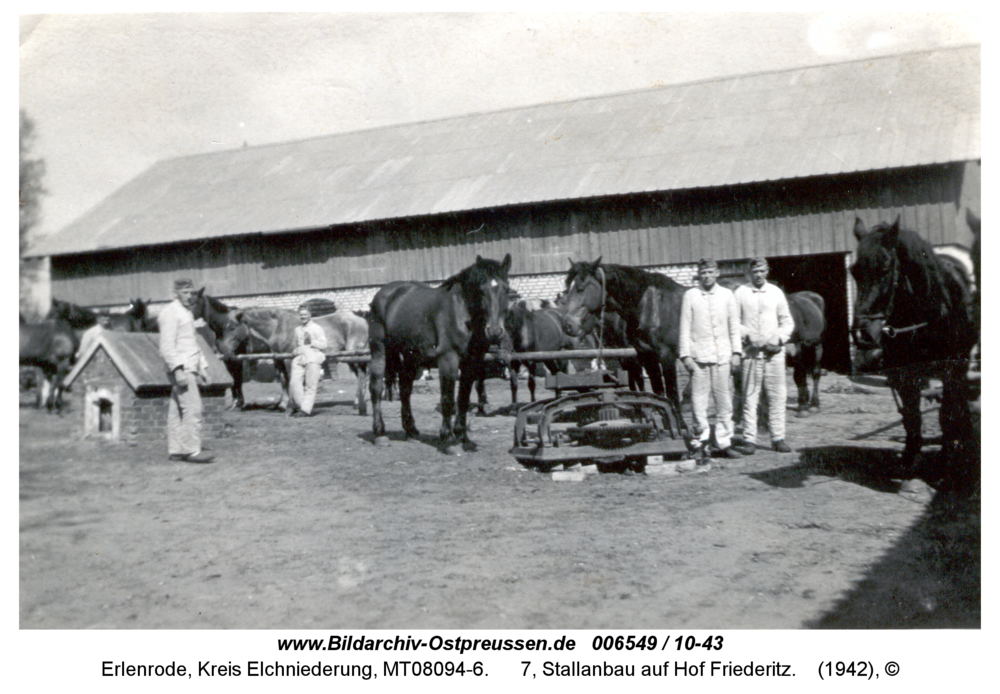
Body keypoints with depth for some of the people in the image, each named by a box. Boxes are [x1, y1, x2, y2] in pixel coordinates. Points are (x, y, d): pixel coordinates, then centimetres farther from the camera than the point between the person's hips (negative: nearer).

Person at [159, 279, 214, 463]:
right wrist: (178, 370, -24)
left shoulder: (186, 312, 21)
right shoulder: (170, 312, -9)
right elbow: (166, 346, -17)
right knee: (192, 409, -13)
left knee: (177, 411, 10)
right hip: (181, 369, -9)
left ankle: (176, 450, 12)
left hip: (189, 368, 9)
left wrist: (202, 367, 23)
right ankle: (192, 450, -12)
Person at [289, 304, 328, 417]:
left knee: (310, 385, -7)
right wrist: (295, 351, 15)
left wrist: (312, 342, -12)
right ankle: (299, 406, 4)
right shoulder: (297, 329, 20)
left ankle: (306, 409, -6)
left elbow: (323, 345, -2)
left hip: (313, 358, -5)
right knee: (294, 383, -8)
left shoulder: (316, 328, 3)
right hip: (299, 359, 5)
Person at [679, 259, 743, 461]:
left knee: (724, 401, 6)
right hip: (699, 356, -2)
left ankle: (724, 442, 15)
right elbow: (685, 328, 2)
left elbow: (734, 326, 11)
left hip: (722, 356, 2)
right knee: (699, 401, -3)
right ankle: (702, 445, 5)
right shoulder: (690, 296, 2)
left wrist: (736, 352, 4)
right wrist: (685, 355, -5)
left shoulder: (727, 295, 8)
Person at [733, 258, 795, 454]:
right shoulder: (740, 293, 4)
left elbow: (788, 322, 13)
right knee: (750, 397, -3)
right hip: (751, 352, -2)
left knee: (777, 396, 3)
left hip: (774, 353, 2)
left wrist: (778, 338, -3)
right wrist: (748, 335, -12)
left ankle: (778, 438, 10)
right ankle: (749, 440, 0)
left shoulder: (776, 293, 11)